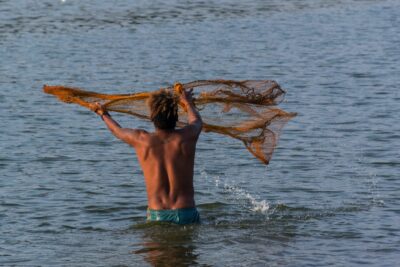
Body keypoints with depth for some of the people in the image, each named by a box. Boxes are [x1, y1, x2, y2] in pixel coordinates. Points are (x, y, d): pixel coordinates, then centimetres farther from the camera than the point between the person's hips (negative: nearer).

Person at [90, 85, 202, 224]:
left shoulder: (141, 140, -3)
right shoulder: (186, 137, -4)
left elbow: (118, 130, 21)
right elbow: (196, 120, 23)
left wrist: (103, 114, 43)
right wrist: (188, 103, 45)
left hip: (156, 217, 0)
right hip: (187, 215, 0)